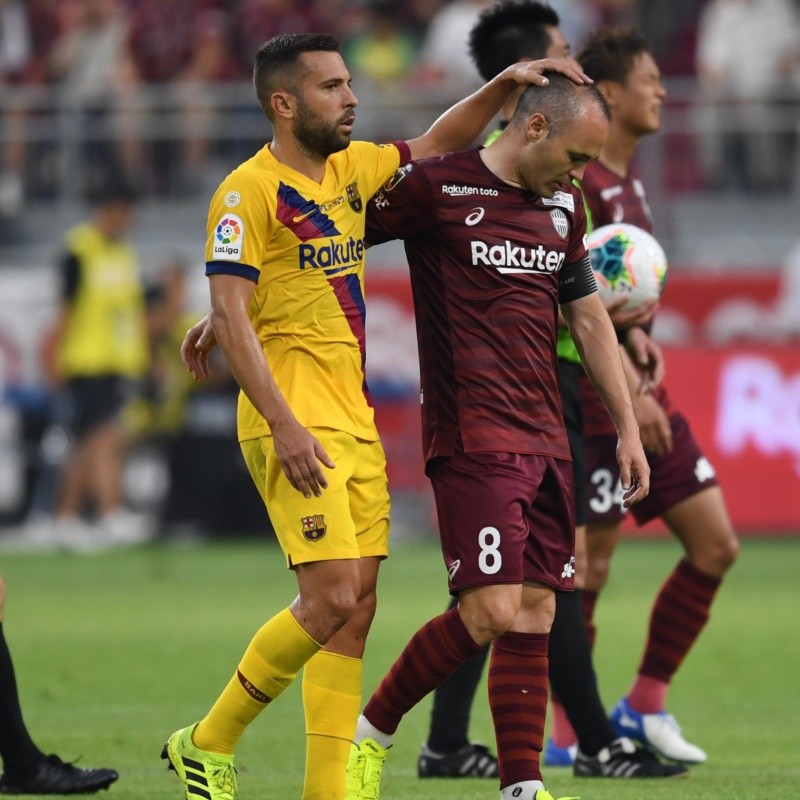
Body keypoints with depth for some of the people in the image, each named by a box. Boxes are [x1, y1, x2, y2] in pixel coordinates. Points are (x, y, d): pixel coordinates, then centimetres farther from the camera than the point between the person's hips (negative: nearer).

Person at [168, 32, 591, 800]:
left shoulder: (351, 169, 13)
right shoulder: (248, 190, -9)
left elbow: (436, 144, 28)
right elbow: (230, 314, -16)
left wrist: (504, 84, 12)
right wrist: (284, 424, -23)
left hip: (355, 420, 8)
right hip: (295, 425, -8)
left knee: (355, 608, 3)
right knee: (332, 595, -16)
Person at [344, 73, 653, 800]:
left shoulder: (562, 207, 15)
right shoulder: (439, 187, -7)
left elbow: (589, 318, 23)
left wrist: (628, 429, 21)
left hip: (546, 440, 7)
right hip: (473, 438, -7)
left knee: (534, 615, 1)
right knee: (491, 611, -14)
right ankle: (370, 734, 4)